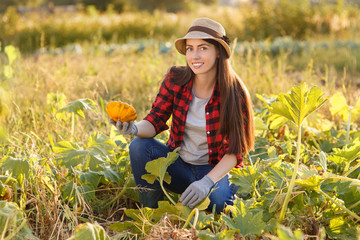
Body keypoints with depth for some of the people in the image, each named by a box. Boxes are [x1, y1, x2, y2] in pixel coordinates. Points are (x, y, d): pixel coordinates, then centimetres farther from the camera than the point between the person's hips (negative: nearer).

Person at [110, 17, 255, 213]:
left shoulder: (234, 94, -16)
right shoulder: (175, 79, -7)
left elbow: (234, 151, -17)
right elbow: (155, 120, -9)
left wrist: (207, 181, -32)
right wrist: (134, 128, -33)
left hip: (217, 169, -4)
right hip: (179, 165, 4)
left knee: (219, 198, -37)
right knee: (139, 146, -23)